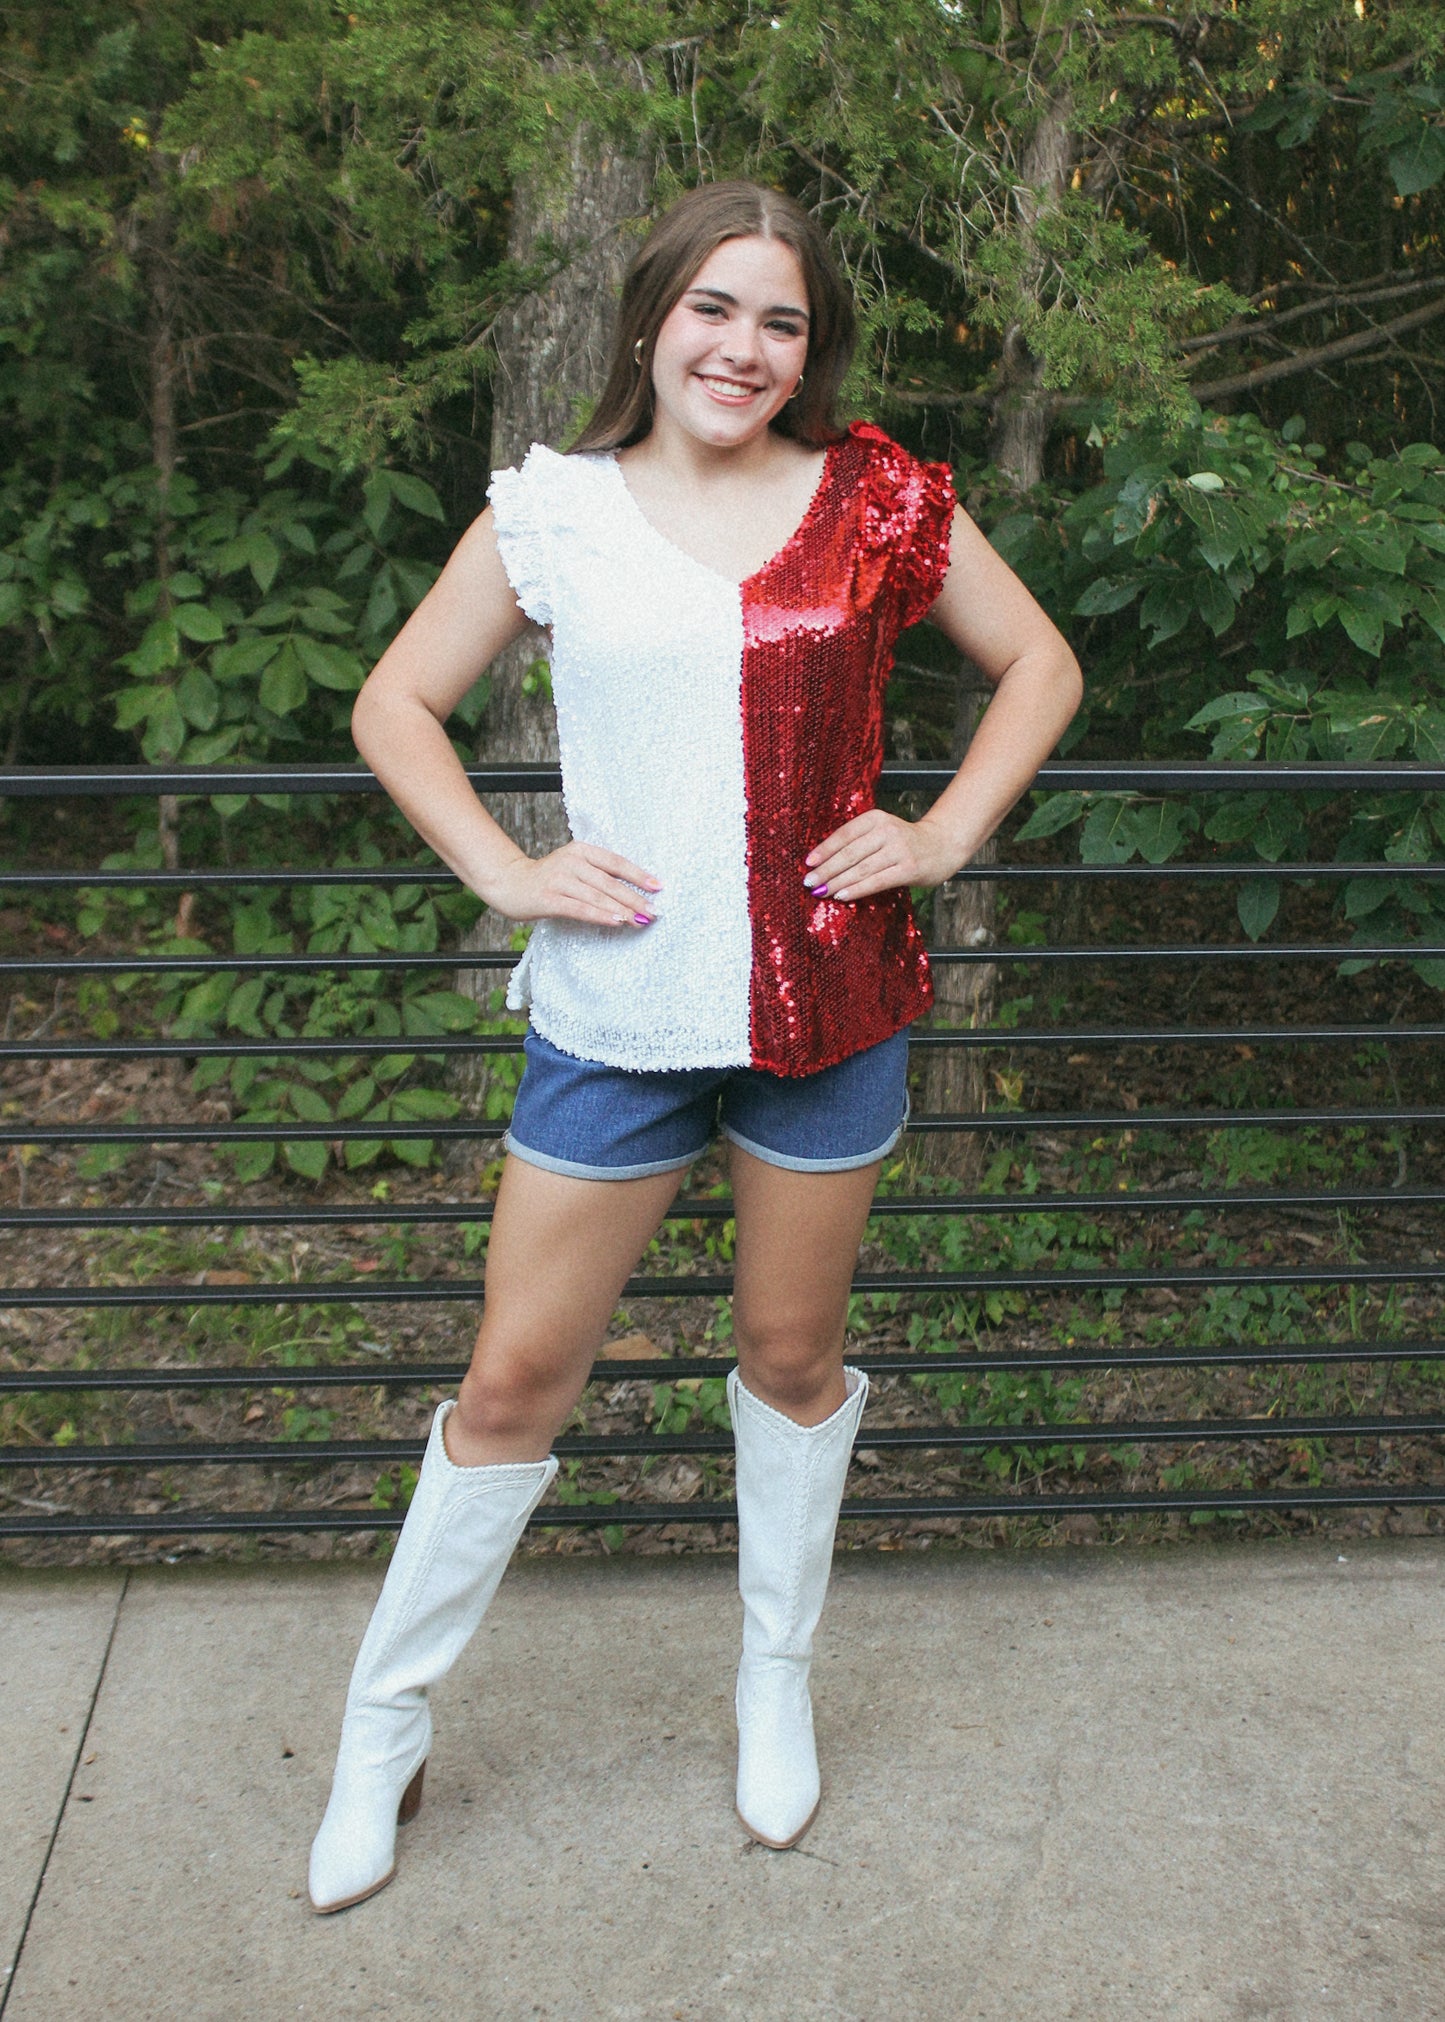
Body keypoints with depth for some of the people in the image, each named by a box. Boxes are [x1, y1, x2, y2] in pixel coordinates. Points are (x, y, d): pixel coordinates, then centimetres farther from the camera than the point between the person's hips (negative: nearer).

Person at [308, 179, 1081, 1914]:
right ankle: (383, 1726, 25)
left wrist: (947, 833, -2)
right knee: (518, 1378, 4)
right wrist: (504, 871, -5)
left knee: (792, 1353, 15)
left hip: (826, 1004, 1)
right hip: (616, 1010, 0)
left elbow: (1039, 664, 11)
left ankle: (776, 1681, 39)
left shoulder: (878, 500, 2)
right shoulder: (552, 512, 1)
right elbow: (394, 706, 8)